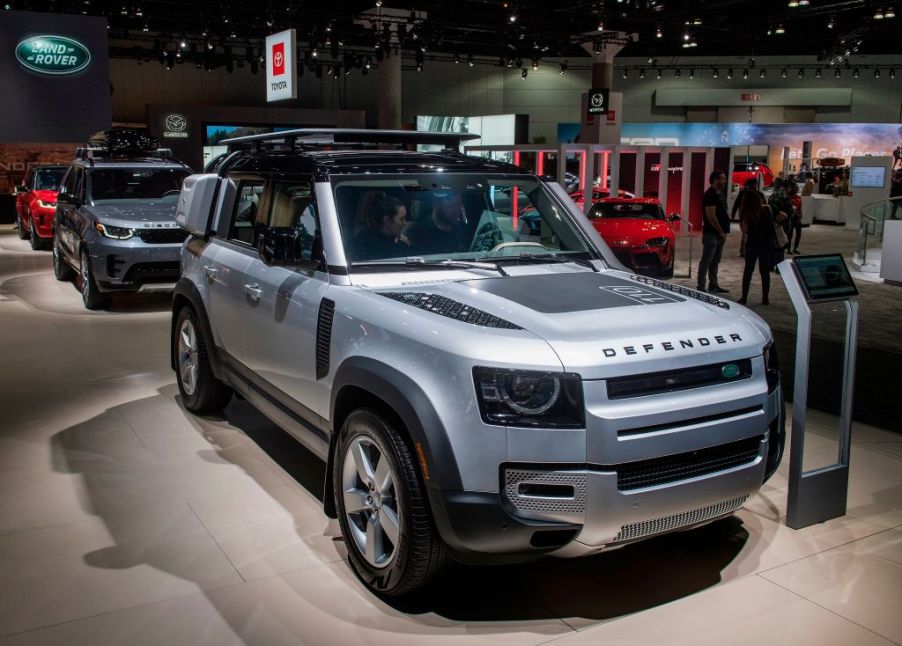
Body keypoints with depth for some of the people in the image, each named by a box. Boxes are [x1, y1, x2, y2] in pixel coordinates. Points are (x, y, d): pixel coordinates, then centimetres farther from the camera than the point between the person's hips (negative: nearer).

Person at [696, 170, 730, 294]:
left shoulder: (719, 194, 16)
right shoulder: (710, 195, -14)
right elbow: (711, 216, -20)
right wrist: (721, 231, -17)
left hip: (719, 234, 10)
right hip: (711, 233, -10)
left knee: (715, 260, 15)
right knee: (706, 260, -7)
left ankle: (713, 285, 23)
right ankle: (701, 287, -5)